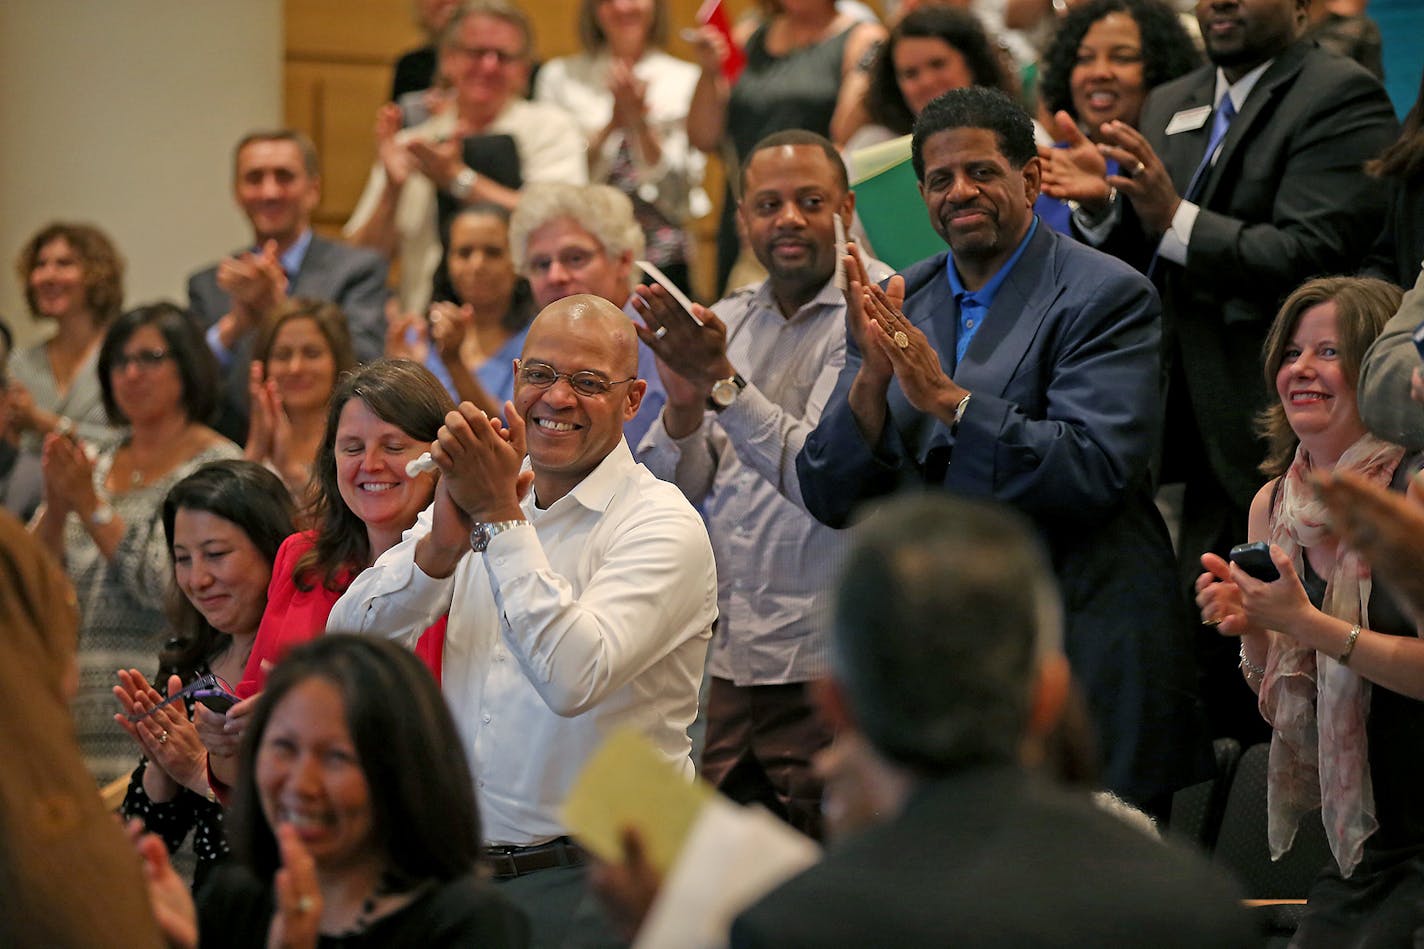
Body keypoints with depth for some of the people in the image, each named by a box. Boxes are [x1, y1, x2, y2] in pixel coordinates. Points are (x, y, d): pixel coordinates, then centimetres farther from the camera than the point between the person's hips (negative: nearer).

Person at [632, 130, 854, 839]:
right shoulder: (721, 322, 13)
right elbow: (673, 491, 9)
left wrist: (721, 380, -25)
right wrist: (682, 401, -11)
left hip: (820, 663, -5)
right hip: (719, 657, 5)